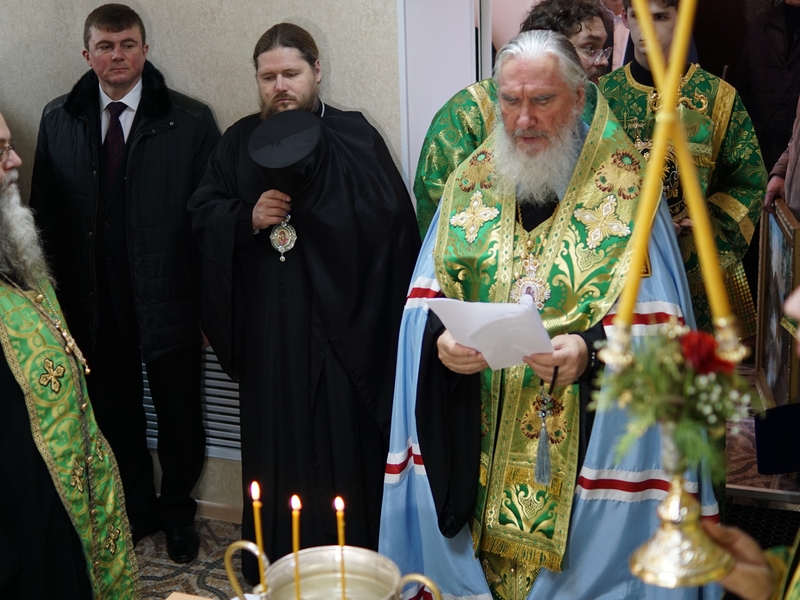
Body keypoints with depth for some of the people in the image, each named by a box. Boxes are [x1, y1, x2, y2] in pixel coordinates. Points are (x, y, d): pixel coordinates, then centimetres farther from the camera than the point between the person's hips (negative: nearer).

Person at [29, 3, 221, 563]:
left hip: (169, 302, -2)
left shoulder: (190, 120, -7)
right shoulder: (58, 120, 3)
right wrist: (59, 295, 2)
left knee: (180, 417, 12)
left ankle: (177, 510, 35)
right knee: (115, 414, 17)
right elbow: (45, 211, 6)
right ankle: (137, 508, 38)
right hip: (94, 306, 3)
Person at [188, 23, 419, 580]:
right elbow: (203, 212, 10)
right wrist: (248, 218, -11)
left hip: (337, 323, -3)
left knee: (342, 438, -1)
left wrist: (309, 177, -20)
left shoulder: (353, 136, -1)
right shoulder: (240, 141, 11)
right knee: (275, 438, 7)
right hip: (267, 325, 3)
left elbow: (390, 216, -13)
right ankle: (280, 558, 21)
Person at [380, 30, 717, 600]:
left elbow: (651, 325, -10)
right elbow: (426, 301, 4)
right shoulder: (473, 182, 5)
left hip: (583, 443, -3)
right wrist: (441, 340, -16)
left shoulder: (624, 188, -5)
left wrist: (591, 351, -28)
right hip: (479, 441, 3)